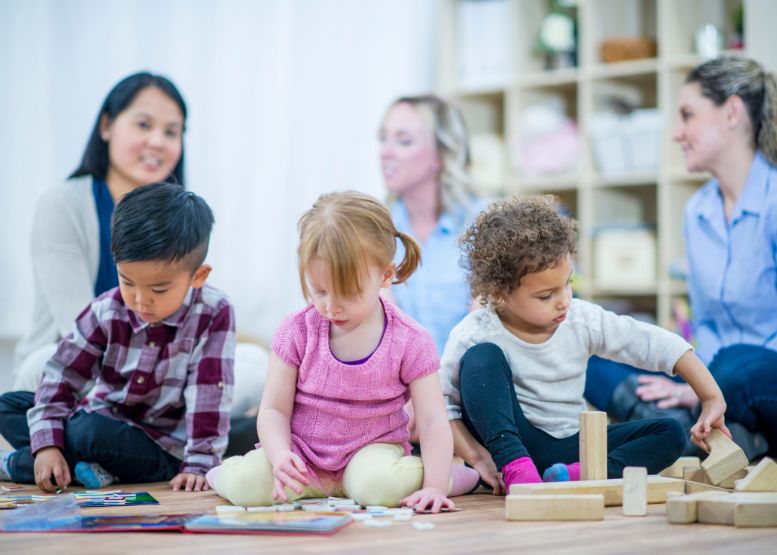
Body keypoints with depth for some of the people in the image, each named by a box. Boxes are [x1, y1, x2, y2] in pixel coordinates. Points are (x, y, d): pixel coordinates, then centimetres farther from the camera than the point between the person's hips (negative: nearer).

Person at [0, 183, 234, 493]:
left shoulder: (214, 314, -19)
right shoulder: (106, 312, -10)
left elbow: (209, 395, -21)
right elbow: (62, 375, -11)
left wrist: (199, 465, -26)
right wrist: (47, 444, -22)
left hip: (161, 448, -5)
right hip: (101, 418, 5)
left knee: (90, 432, -33)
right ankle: (86, 465, -20)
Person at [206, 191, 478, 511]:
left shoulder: (410, 342, -10)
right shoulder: (298, 331, -6)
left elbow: (433, 422, -11)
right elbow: (274, 410, -5)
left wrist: (435, 486, -26)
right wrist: (279, 457, -26)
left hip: (371, 449, -1)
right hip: (301, 451, 1)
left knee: (381, 485, -37)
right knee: (245, 484, -28)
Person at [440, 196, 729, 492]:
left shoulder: (582, 320, -5)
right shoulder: (474, 336, -14)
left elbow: (661, 345, -3)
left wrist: (713, 399, -9)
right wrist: (478, 458, -24)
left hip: (569, 448, 4)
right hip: (511, 445, -4)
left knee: (670, 434, -12)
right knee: (482, 358, -25)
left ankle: (577, 476, -35)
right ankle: (517, 470, -37)